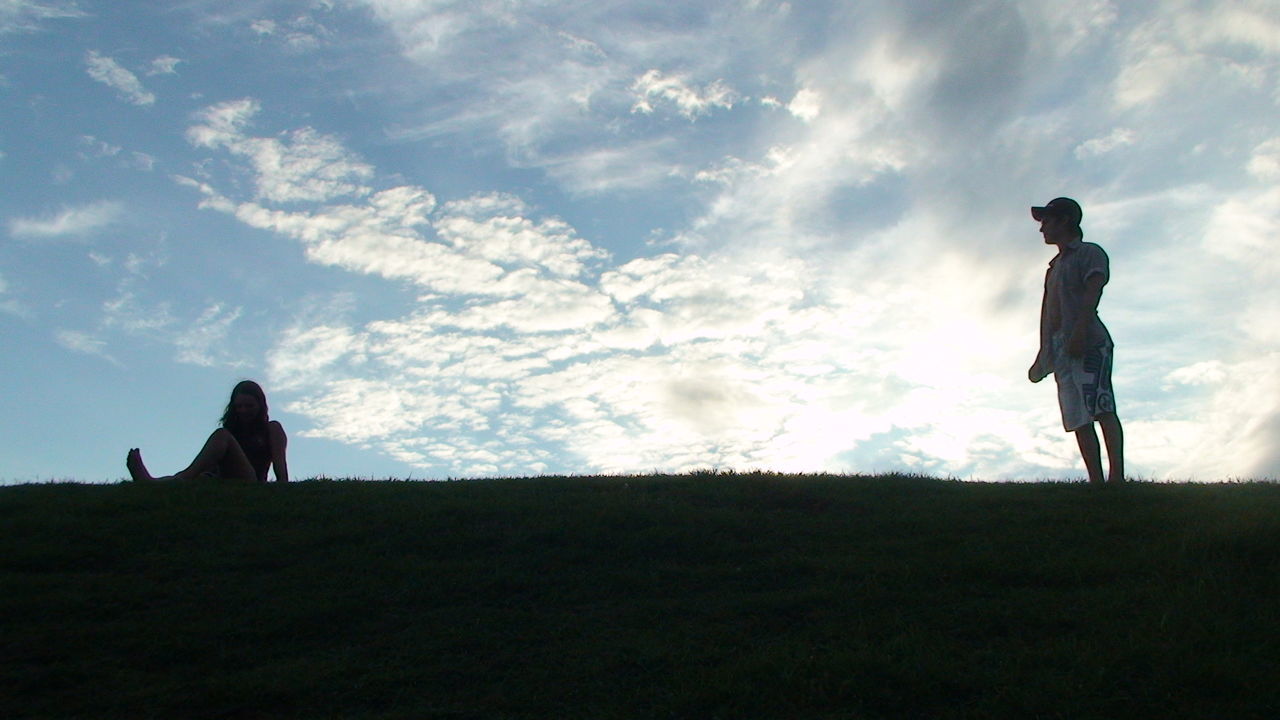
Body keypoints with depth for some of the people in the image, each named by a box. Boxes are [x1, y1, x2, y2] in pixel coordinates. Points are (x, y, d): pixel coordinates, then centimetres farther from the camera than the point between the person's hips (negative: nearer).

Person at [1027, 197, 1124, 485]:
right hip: (1061, 350, 8)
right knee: (1078, 418, -2)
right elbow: (1047, 310, 25)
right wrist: (1043, 354, 19)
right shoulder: (1055, 265, 30)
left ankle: (1117, 477, -29)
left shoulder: (1090, 253, 7)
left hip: (1089, 343, -8)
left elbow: (1092, 293, -10)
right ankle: (1096, 481, -6)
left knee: (1101, 407, -20)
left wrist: (1079, 332, -23)